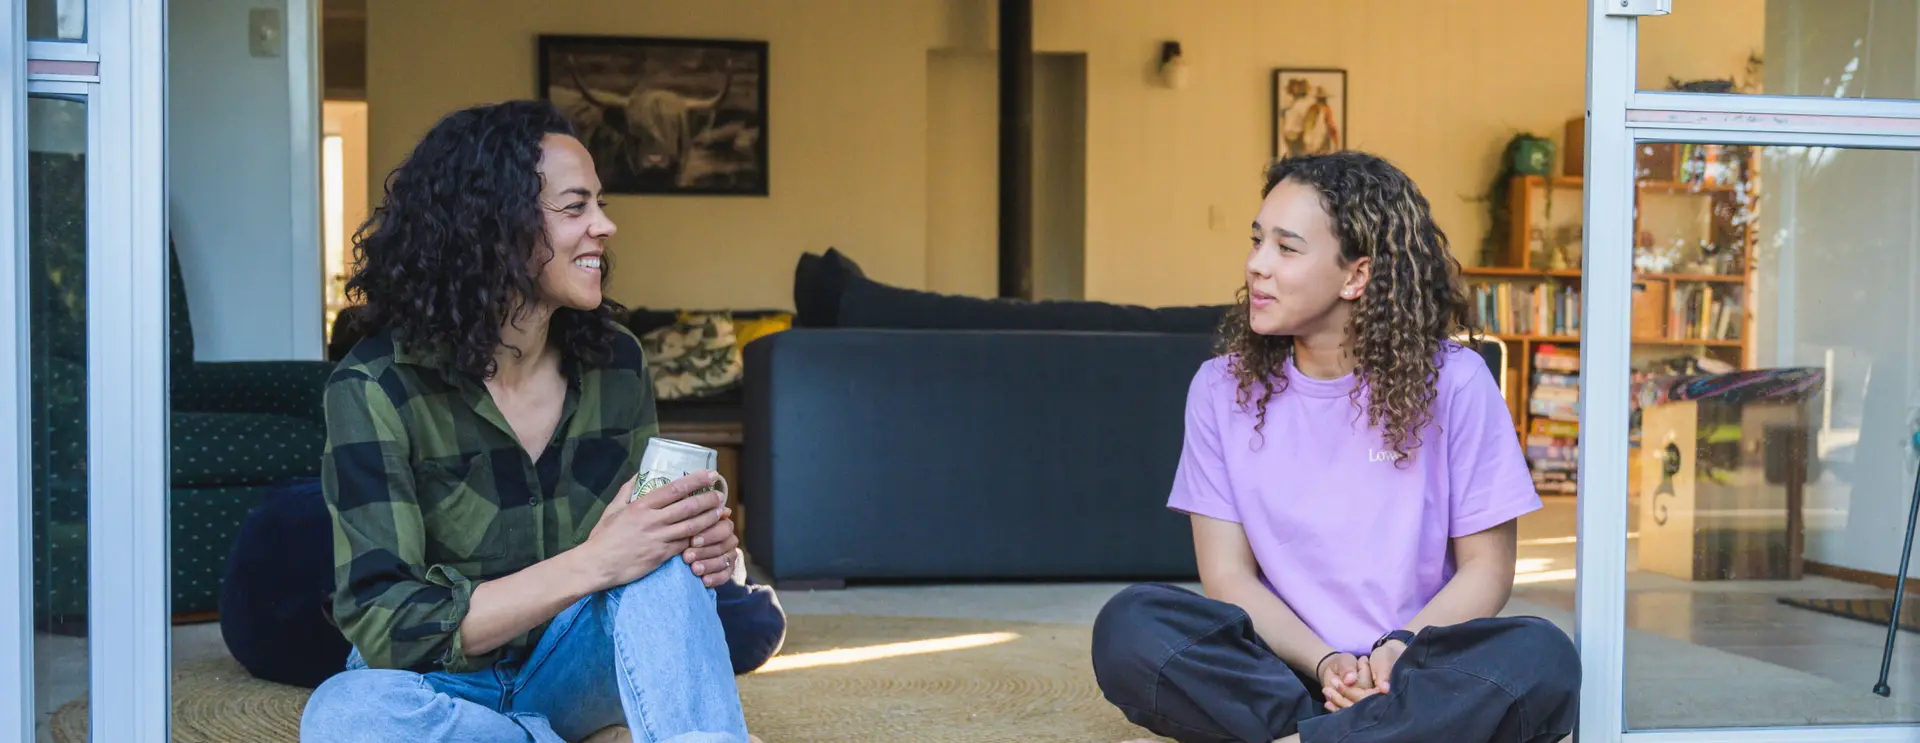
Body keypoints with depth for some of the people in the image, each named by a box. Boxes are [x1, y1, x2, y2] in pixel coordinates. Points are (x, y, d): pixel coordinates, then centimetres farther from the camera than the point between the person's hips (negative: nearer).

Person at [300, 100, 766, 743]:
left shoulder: (617, 363, -4)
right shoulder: (373, 390, -17)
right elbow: (385, 630, -23)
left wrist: (704, 543, -18)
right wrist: (590, 565, -33)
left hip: (572, 668, 3)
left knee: (666, 567, -26)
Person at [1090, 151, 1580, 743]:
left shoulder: (1453, 382, -1)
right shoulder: (1223, 388, 4)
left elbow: (1486, 568, 1)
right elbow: (1227, 575, 1)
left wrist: (1397, 650, -18)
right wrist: (1326, 664, -16)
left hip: (1414, 674, 0)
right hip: (1286, 667, 1)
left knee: (1543, 660, -32)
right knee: (1128, 626, -27)